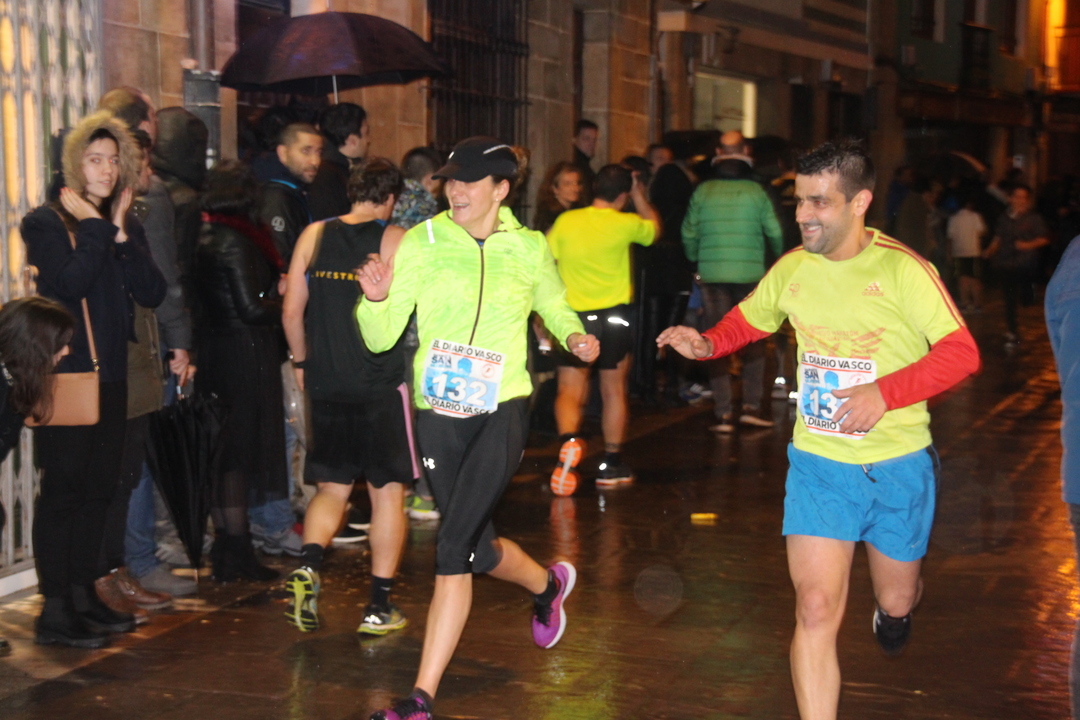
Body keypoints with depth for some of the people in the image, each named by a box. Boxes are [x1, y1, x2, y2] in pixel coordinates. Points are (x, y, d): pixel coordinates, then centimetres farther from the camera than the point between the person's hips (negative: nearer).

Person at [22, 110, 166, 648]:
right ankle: (55, 610, -1)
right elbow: (71, 283, -21)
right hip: (63, 377, -6)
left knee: (98, 489, 11)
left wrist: (121, 232, -8)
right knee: (63, 489, -5)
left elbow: (153, 294, -2)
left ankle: (84, 596, 21)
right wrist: (94, 227, -11)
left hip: (111, 377, 6)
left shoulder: (127, 228, 13)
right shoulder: (46, 222, -4)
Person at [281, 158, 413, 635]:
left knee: (332, 488, 15)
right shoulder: (394, 240, -4)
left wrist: (302, 363, 19)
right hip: (381, 382, -3)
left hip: (325, 383, 3)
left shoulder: (314, 236, 5)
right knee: (387, 492, 7)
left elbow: (291, 312, 6)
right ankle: (379, 606, 8)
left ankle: (308, 566, -11)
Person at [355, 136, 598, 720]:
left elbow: (554, 304, 22)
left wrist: (573, 335, 1)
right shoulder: (422, 243, -1)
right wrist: (376, 299, -24)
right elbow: (380, 338, -3)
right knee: (475, 549, 15)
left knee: (451, 548, -15)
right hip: (438, 414, 2)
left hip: (501, 411, -2)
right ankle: (547, 584, 50)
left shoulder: (528, 249, 2)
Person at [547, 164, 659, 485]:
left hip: (574, 316, 0)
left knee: (570, 391, 3)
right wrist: (639, 196, 26)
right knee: (614, 390, 14)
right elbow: (654, 227, 17)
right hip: (614, 315, 0)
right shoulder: (625, 224, -5)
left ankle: (569, 439, -26)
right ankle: (612, 463, 21)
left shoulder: (565, 221, -2)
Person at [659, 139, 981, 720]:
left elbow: (961, 351, -18)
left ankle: (895, 602, 56)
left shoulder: (901, 268, -15)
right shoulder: (791, 269, -2)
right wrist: (707, 343, -6)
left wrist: (885, 391, -30)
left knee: (895, 600, 18)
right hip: (818, 461, 2)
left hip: (898, 465, -2)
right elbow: (747, 321, 16)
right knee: (816, 610, -10)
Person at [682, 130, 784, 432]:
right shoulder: (756, 191, -4)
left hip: (712, 274, 1)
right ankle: (751, 406, 5)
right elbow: (774, 233, 0)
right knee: (753, 340, 11)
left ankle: (723, 414, 2)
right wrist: (779, 257, 22)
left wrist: (695, 261, 24)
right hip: (750, 274, -1)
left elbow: (689, 234, 4)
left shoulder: (703, 191, -1)